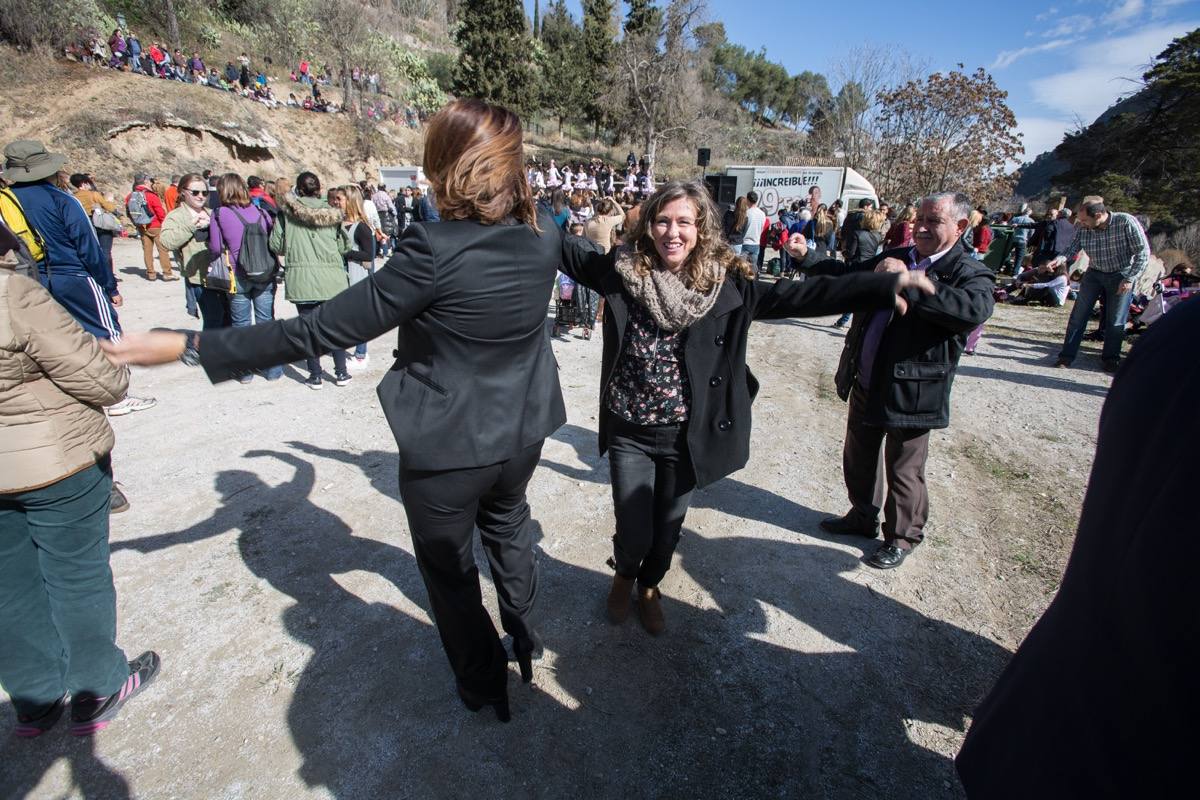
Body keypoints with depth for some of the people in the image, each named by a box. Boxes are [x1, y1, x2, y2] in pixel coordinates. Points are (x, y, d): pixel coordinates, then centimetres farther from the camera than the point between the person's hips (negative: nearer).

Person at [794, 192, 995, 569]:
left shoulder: (970, 274, -10)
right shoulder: (893, 258, 8)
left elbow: (975, 309, -30)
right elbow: (848, 276, 17)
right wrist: (805, 255, 4)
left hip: (910, 392, -6)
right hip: (865, 384, 7)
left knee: (903, 472, 8)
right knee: (857, 458, 21)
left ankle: (901, 538, 30)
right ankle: (862, 517, 42)